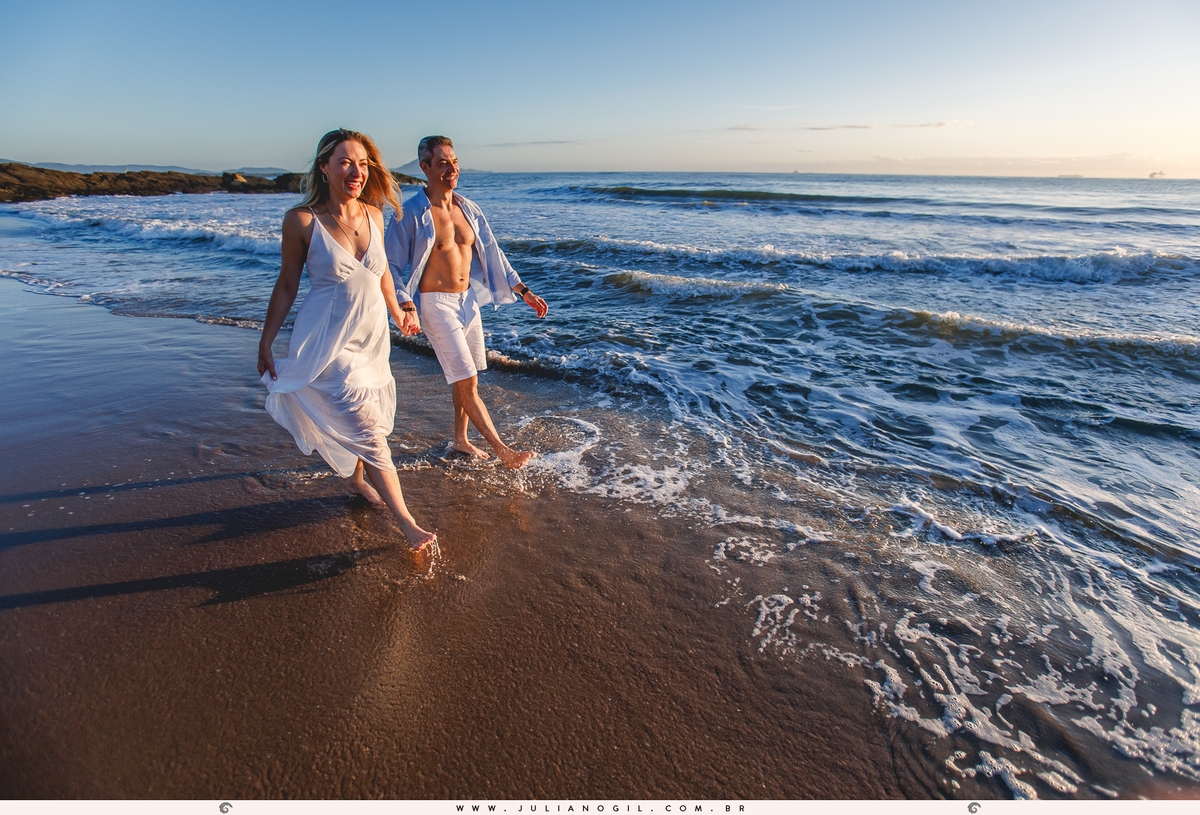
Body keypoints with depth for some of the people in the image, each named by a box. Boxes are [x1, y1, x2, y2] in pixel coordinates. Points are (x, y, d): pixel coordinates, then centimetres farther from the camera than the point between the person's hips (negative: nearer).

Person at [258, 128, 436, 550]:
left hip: (372, 335, 5)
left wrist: (397, 313, 28)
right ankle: (406, 520, -1)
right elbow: (287, 284, -4)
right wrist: (266, 342, 0)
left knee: (364, 418, 19)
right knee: (368, 430, -8)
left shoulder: (372, 214, 1)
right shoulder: (302, 220, -13)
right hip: (327, 340, -5)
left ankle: (357, 478, 47)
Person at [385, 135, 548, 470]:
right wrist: (406, 306, -25)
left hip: (468, 300, 6)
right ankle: (502, 450, -3)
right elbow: (393, 266, -9)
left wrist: (524, 292, 9)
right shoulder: (409, 214, -11)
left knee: (465, 377, 14)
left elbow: (491, 254, 13)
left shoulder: (469, 209, 7)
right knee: (467, 381, -10)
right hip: (435, 303, -6)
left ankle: (460, 440, 32)